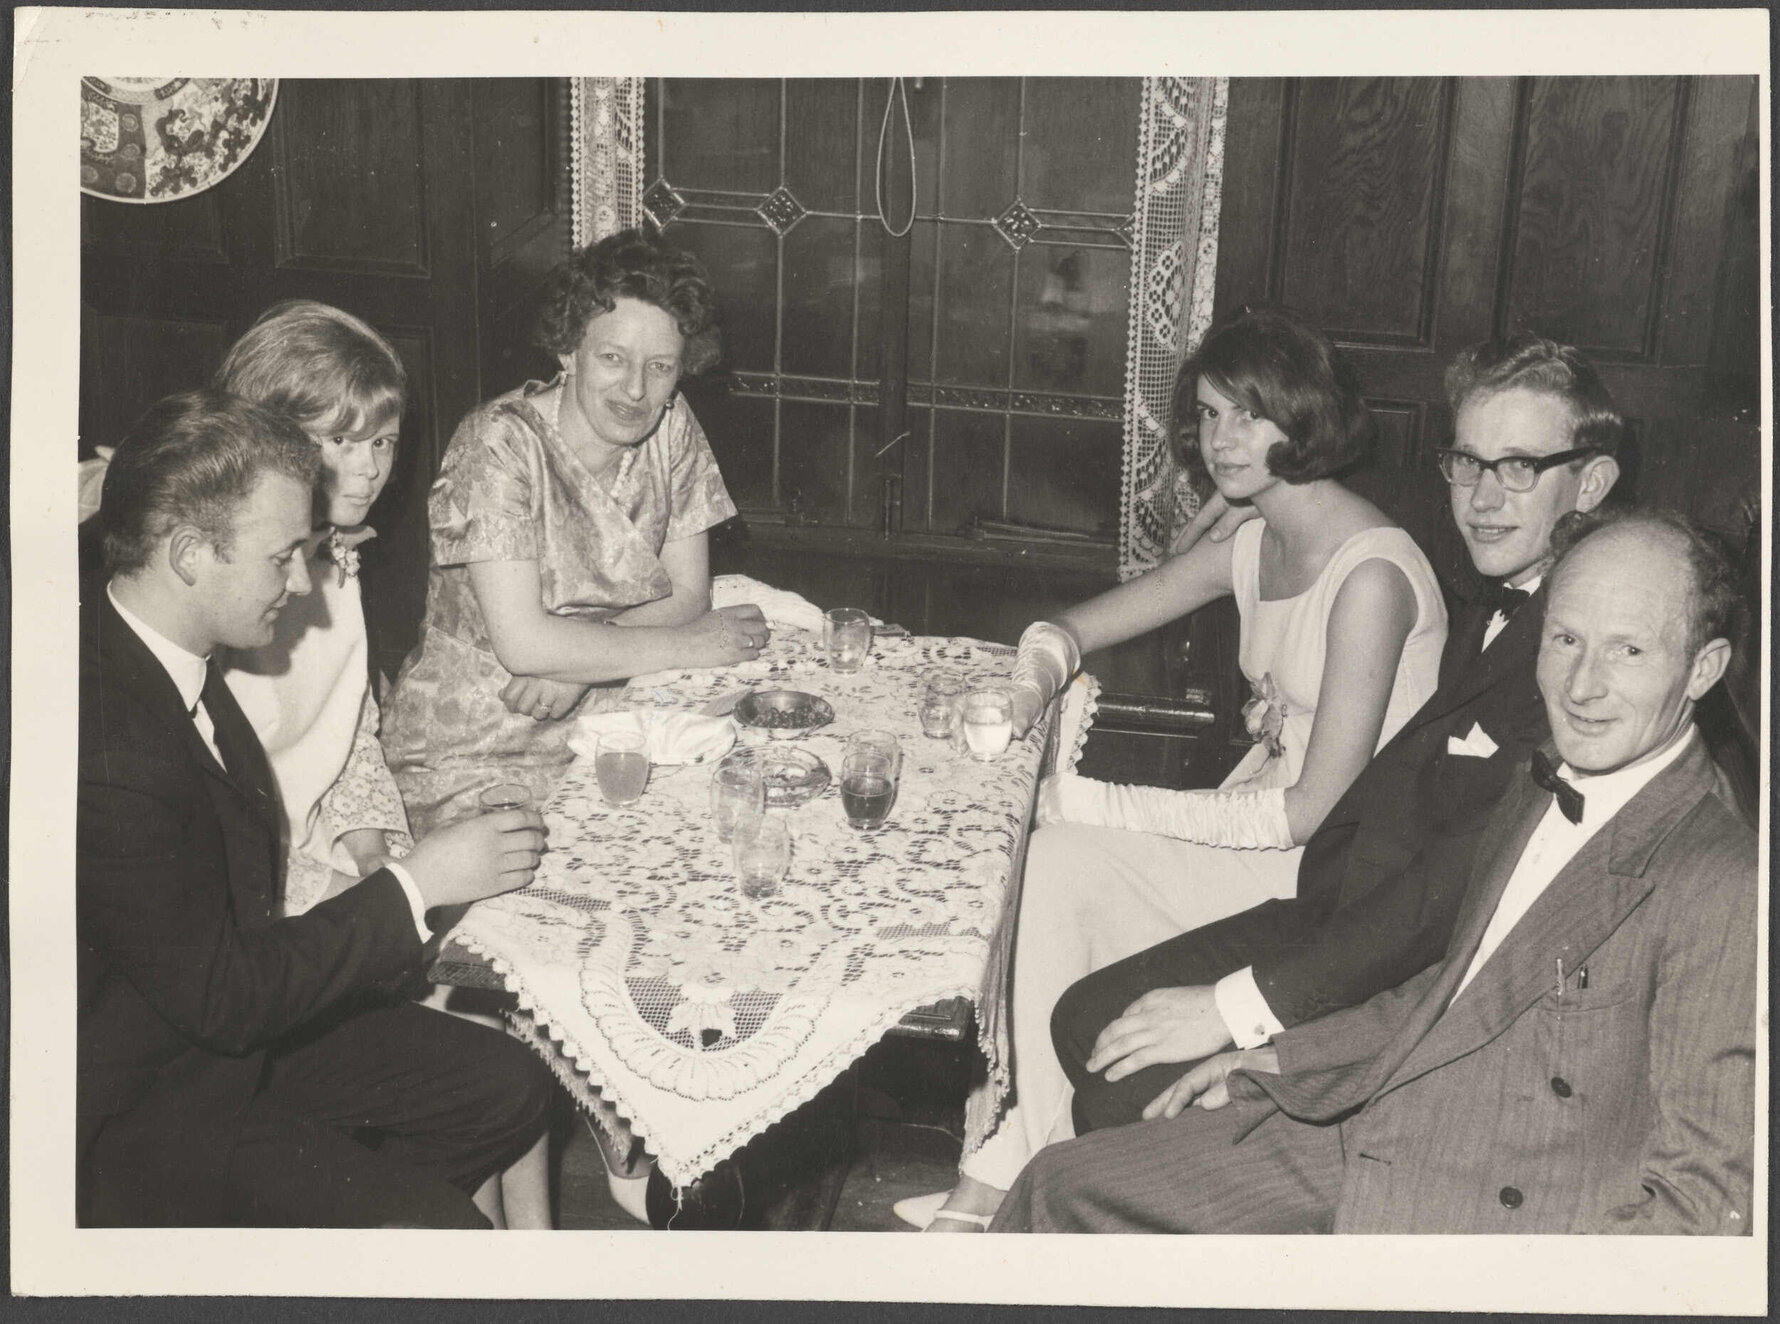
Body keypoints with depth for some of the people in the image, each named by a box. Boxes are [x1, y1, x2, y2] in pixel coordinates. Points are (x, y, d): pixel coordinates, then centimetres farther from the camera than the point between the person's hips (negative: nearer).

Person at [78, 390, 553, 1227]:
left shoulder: (146, 652, -4)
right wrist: (415, 885, -20)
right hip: (132, 1115, -9)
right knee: (436, 1229, -16)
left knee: (507, 1089, 5)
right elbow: (220, 996, -25)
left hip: (215, 1018, 9)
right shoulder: (108, 748, -33)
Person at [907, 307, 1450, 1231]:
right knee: (1053, 860, -14)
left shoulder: (1371, 574, -20)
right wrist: (1036, 678, -11)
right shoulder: (1253, 547, 7)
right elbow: (1069, 628, 15)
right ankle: (1008, 1166, -2)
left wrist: (1100, 806, -21)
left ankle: (1015, 1170, 2)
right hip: (1257, 829, 8)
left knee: (1067, 860, -19)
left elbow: (1313, 810, -22)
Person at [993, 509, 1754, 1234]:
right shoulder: (1538, 791, 8)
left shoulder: (1723, 887, -19)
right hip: (1362, 1139, 8)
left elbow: (1701, 1197, -18)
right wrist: (1282, 1060, 16)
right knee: (1060, 1189, 6)